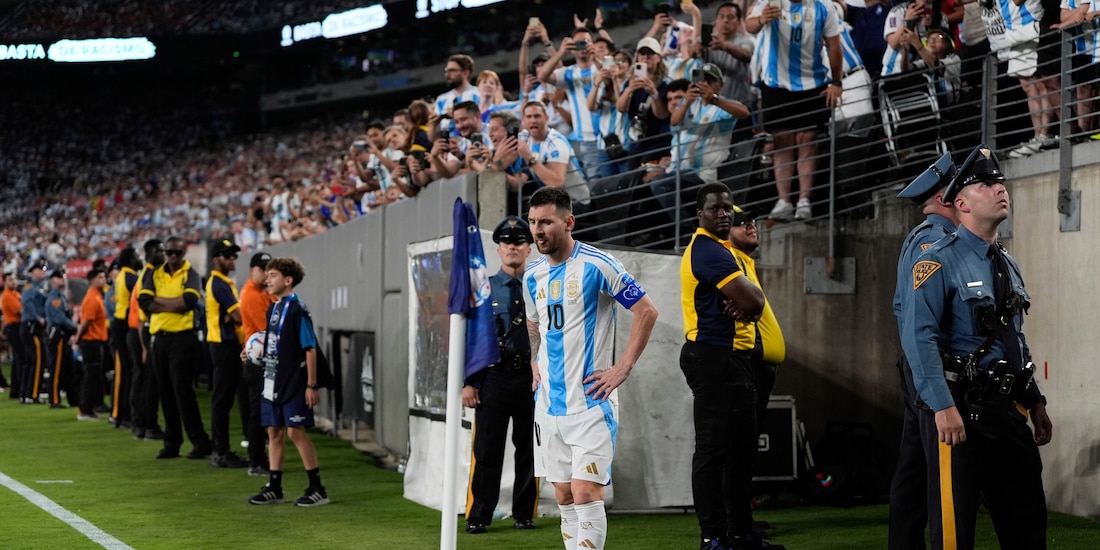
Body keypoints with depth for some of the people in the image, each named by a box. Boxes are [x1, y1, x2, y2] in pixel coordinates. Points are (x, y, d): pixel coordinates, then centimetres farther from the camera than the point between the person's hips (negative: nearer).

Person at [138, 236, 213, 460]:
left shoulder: (191, 275, -1)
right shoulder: (154, 274, 10)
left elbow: (189, 301, -18)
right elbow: (144, 302, -4)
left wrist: (157, 300, -8)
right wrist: (174, 305, -12)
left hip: (183, 338, -5)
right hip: (159, 338, 5)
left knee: (182, 390, -9)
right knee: (166, 392, 7)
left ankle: (200, 442, -4)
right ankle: (172, 443, 13)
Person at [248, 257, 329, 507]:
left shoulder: (297, 310, -13)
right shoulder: (273, 309, 11)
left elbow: (310, 348, -14)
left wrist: (312, 385, -16)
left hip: (294, 382, -8)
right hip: (272, 381, 8)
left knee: (296, 431, -8)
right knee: (274, 432, 9)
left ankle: (317, 489, -1)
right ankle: (274, 488, 15)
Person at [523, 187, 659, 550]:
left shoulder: (596, 265, -12)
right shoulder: (532, 276, 9)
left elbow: (647, 311, -9)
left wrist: (623, 368, -12)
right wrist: (534, 363, 14)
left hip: (590, 402, -7)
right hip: (549, 405, 7)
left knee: (586, 495, -13)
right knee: (564, 498, 10)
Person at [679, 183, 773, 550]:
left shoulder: (719, 248, 18)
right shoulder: (708, 250, -15)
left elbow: (753, 300, 13)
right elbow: (752, 301, -23)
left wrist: (744, 303, -9)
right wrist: (746, 304, -1)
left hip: (732, 358, 11)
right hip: (714, 358, -11)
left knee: (741, 448, 16)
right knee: (713, 450, -8)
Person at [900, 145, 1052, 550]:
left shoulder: (1008, 266, 16)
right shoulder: (941, 262, -9)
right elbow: (919, 338, -18)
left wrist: (1035, 402, 17)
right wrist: (943, 407, -24)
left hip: (1007, 408, 8)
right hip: (959, 409, -8)